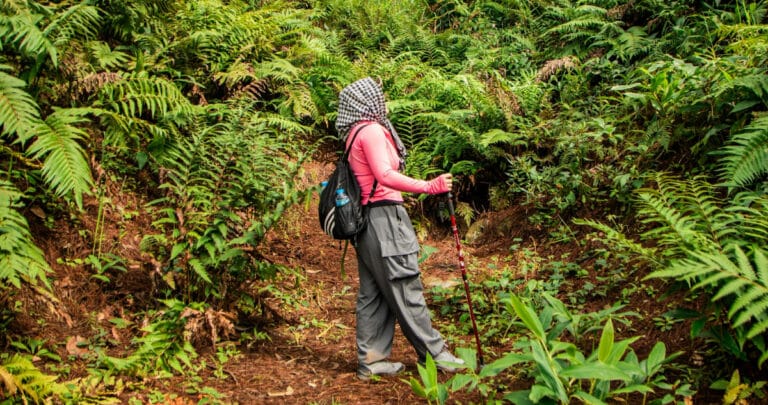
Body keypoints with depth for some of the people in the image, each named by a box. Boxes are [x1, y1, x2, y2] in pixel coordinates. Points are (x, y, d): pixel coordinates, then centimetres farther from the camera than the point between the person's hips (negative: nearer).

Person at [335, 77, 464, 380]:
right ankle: (433, 354, 7)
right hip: (384, 216, -10)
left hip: (366, 218, 10)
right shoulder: (371, 130, -12)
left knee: (372, 293, 11)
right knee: (405, 289, -2)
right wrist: (429, 187, -33)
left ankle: (370, 360, 15)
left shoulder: (354, 134, 17)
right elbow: (385, 176, -25)